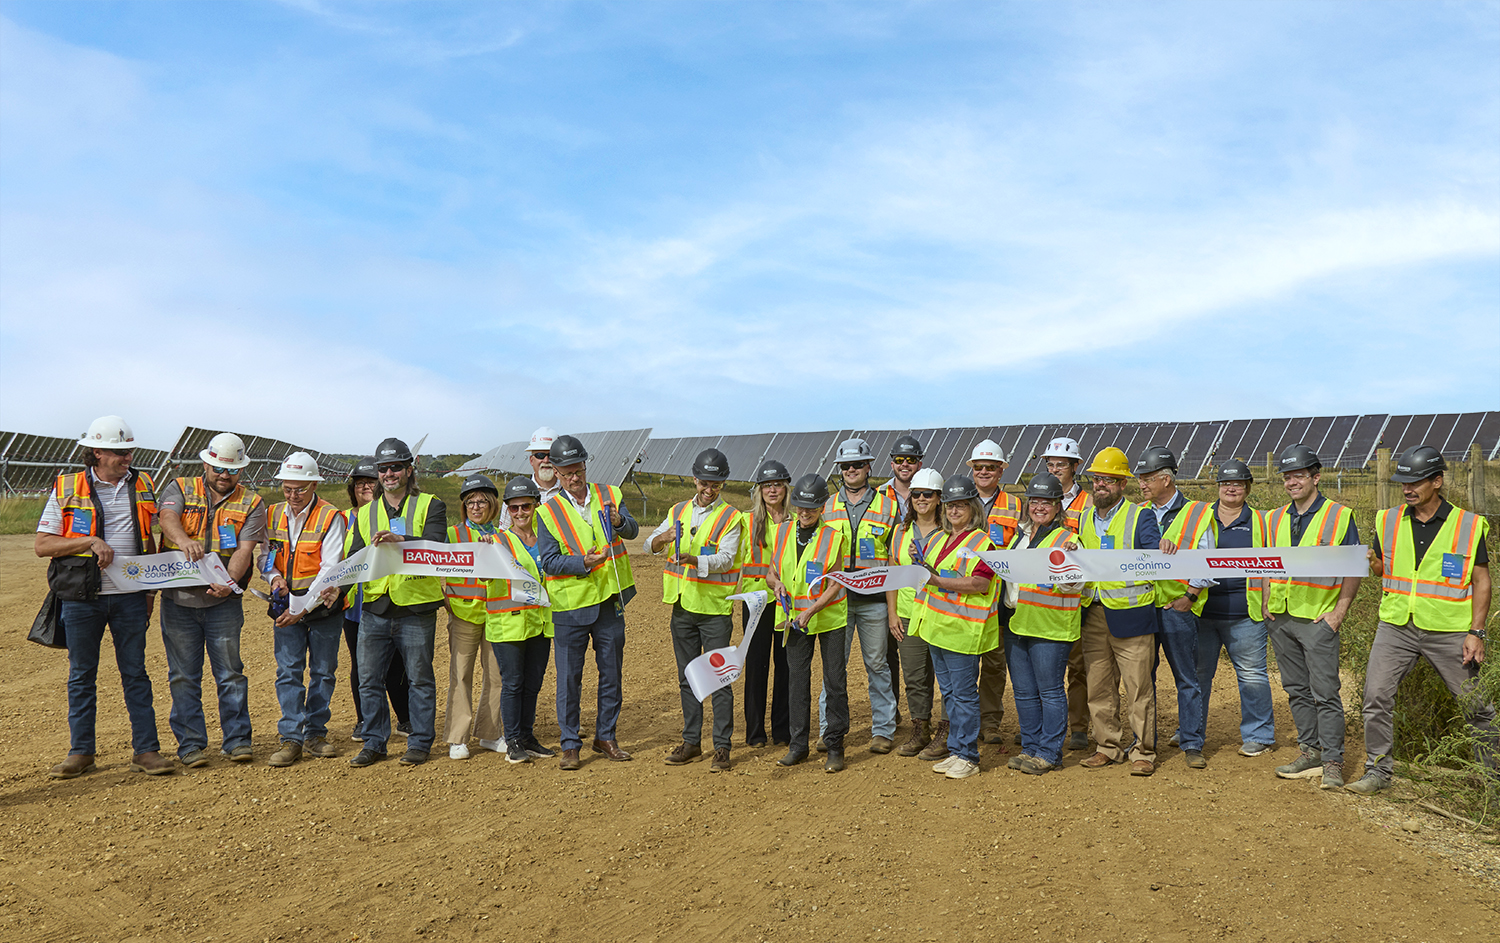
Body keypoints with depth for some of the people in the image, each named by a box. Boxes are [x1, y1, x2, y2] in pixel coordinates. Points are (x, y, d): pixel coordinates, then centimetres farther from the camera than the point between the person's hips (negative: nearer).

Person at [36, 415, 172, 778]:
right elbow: (42, 544, -2)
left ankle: (146, 750, 7)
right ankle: (81, 752, 17)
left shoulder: (144, 487, 9)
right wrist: (89, 541, -16)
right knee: (81, 675, 7)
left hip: (130, 596, 2)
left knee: (135, 673, 4)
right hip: (82, 598, -1)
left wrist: (150, 592, 12)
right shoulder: (66, 489, 0)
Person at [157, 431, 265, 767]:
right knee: (183, 676, 6)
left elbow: (245, 550, -10)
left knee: (230, 673, 2)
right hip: (178, 600, 1)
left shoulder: (251, 503, 3)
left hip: (223, 601, -1)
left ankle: (237, 739, 11)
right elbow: (168, 517, -16)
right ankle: (191, 744, 15)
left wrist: (228, 582, -29)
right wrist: (184, 540, -39)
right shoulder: (181, 489, 6)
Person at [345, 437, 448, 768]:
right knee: (369, 679, 6)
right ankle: (374, 743, 19)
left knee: (420, 678, 4)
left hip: (416, 607, -4)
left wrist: (399, 539, -31)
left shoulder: (430, 506, 2)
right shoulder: (365, 513, 15)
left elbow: (435, 544, -15)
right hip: (374, 607, 4)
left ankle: (420, 742, 16)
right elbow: (353, 556, 8)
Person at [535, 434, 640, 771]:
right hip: (571, 606, -2)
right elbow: (549, 562, -8)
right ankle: (570, 745, 16)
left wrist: (620, 521, -34)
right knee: (569, 677, 3)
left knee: (611, 672, 11)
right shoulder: (549, 511, -2)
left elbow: (632, 530, -11)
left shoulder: (609, 496, 4)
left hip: (610, 601, 2)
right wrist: (583, 562, -24)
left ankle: (605, 737, 26)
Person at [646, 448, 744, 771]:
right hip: (683, 606, 5)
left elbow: (725, 559, -16)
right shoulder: (678, 512, 11)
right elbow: (649, 545, 4)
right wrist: (664, 537, -19)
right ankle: (691, 741, 22)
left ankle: (722, 746, 4)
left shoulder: (731, 518, -4)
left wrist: (693, 559, -34)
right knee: (687, 677, 12)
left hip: (715, 609, -5)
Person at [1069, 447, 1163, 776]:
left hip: (1130, 613, -5)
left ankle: (1143, 751, 9)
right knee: (1098, 687, 10)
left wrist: (1163, 549, -33)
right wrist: (1073, 552, -5)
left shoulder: (1140, 516, 0)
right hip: (1093, 615, 5)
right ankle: (1108, 747, 22)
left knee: (1138, 686, -1)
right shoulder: (1085, 517, 15)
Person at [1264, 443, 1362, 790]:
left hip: (1318, 619, -5)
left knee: (1325, 692, -5)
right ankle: (1310, 752, 21)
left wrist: (1339, 612, -9)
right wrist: (1266, 603, 8)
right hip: (1280, 619, 5)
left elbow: (1353, 568, -3)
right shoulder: (1274, 520, 12)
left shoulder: (1339, 516, -3)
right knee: (1297, 690, 11)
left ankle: (1333, 762, 3)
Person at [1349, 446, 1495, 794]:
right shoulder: (1388, 521, 6)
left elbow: (1481, 581, 0)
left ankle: (1493, 770, 25)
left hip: (1449, 631, -2)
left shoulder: (1469, 525, -2)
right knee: (1376, 695, -4)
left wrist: (1476, 632, -7)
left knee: (1475, 705, 6)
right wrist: (1372, 562, -10)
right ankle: (1377, 771, 9)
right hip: (1396, 626, 2)